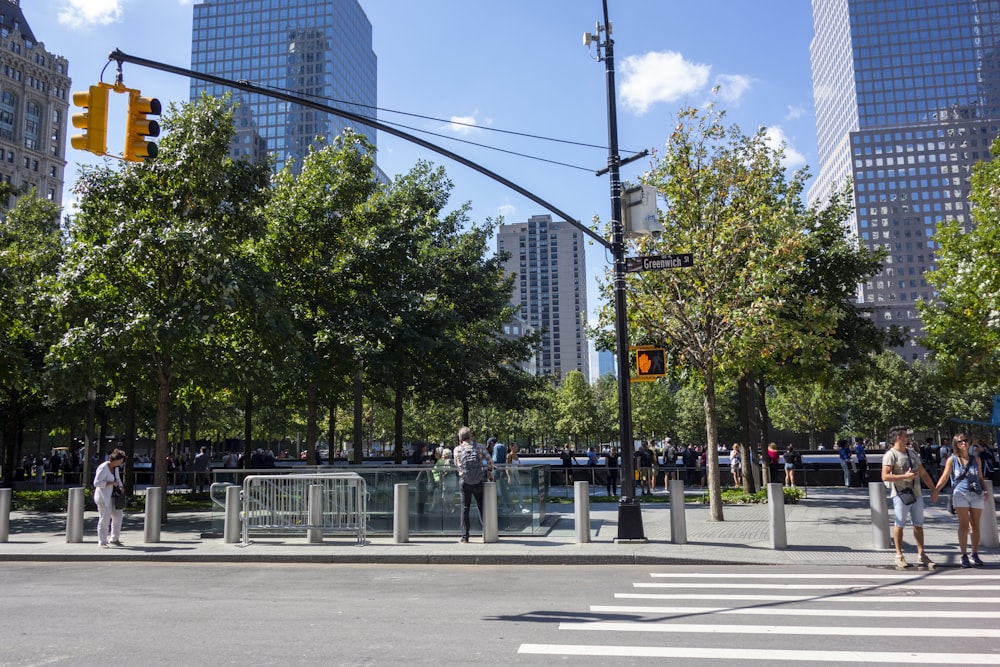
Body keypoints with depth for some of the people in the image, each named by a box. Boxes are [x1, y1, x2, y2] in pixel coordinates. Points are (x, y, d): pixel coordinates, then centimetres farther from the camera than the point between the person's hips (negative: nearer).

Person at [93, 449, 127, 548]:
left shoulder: (115, 468, 10)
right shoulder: (103, 468, -18)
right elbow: (97, 483, -23)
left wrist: (121, 486, 4)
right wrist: (111, 483, -23)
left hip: (111, 497, 9)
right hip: (103, 497, -9)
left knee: (118, 515, 9)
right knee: (104, 520, -5)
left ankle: (114, 539, 20)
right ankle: (102, 542, 5)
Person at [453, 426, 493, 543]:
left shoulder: (457, 449, -1)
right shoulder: (479, 446, -3)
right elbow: (490, 461, -2)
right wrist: (491, 472, 16)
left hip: (464, 482, 0)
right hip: (479, 482, 0)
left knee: (465, 509, 7)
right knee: (482, 508, 13)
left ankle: (465, 536, 5)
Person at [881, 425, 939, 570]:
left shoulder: (912, 453, 15)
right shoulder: (890, 455, -9)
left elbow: (923, 473, 19)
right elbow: (885, 476, -19)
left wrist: (934, 489, 15)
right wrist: (905, 476, -22)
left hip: (916, 494, 7)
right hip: (900, 494, -7)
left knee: (918, 525, 11)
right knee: (899, 524, 0)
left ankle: (921, 554, 19)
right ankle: (899, 556, 6)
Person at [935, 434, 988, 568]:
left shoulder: (976, 459, 11)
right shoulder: (952, 460, 3)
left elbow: (980, 478, 15)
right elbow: (944, 477, 0)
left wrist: (985, 491, -1)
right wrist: (935, 491, -11)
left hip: (977, 495, 3)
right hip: (960, 494, -3)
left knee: (975, 526, 6)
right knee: (964, 525, -5)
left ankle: (975, 555, 17)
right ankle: (964, 556, 0)